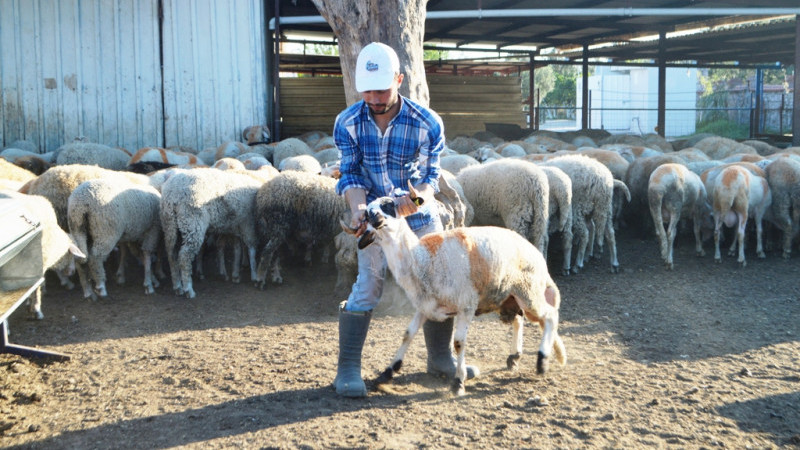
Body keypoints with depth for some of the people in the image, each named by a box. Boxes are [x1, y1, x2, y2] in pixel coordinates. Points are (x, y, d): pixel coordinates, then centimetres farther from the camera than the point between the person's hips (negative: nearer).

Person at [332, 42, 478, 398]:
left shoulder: (428, 123, -16)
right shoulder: (347, 123, -13)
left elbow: (430, 173, -10)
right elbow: (350, 175, -11)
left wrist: (418, 195, -33)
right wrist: (358, 207, -30)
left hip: (419, 212, 2)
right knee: (368, 282, -11)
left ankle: (441, 358, 27)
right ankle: (347, 369, -5)